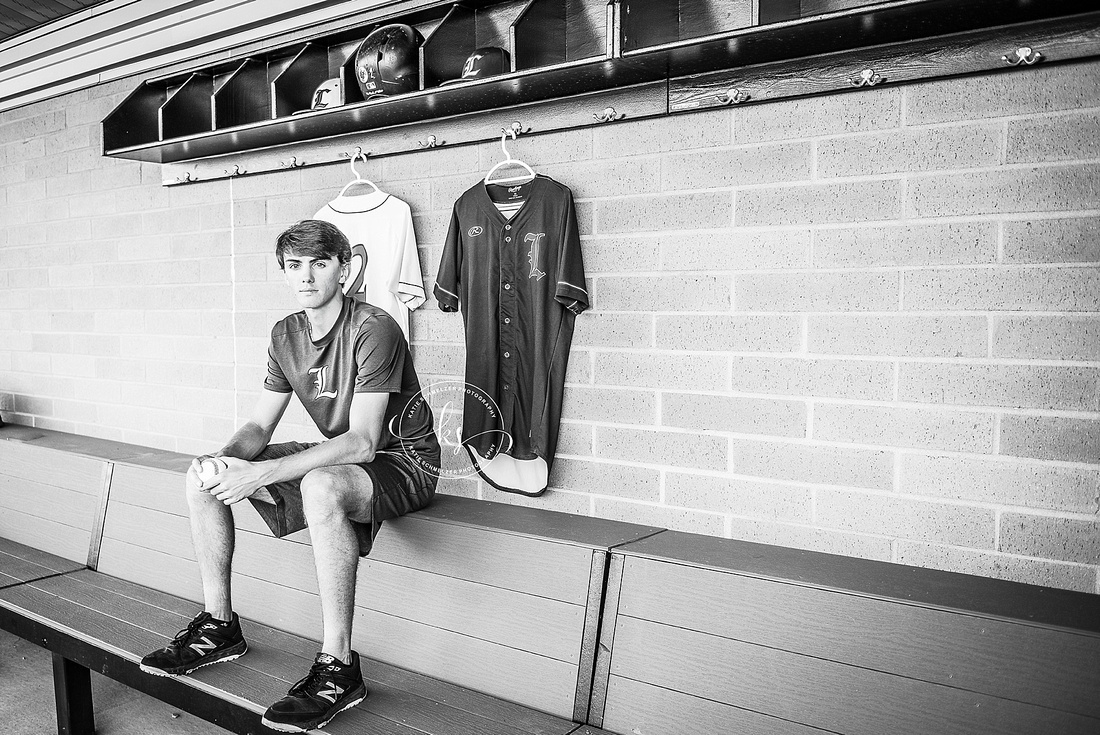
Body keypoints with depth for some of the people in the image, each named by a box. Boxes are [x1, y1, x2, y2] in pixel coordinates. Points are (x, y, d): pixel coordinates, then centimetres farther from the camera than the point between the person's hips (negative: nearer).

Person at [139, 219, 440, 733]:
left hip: (402, 459, -8)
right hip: (336, 455, 8)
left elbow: (362, 443, -28)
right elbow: (259, 425, 6)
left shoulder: (373, 329, -22)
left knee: (320, 486, -41)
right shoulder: (286, 335, 3)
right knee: (202, 475, -1)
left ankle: (338, 666, -30)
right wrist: (224, 460, -18)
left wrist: (261, 474, -32)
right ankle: (219, 624, 10)